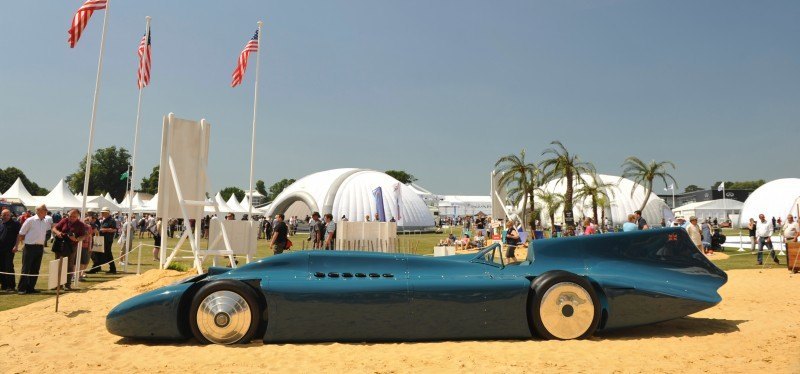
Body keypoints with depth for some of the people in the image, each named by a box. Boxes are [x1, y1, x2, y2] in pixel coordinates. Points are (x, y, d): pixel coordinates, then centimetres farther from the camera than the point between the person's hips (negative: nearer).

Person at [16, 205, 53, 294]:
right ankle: (21, 288, 5)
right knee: (26, 269, -2)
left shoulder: (47, 221, 6)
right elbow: (21, 234, -4)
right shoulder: (30, 220, -8)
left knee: (35, 269, 10)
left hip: (40, 247, 5)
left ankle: (30, 287, 18)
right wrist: (17, 245, -4)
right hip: (30, 247, -5)